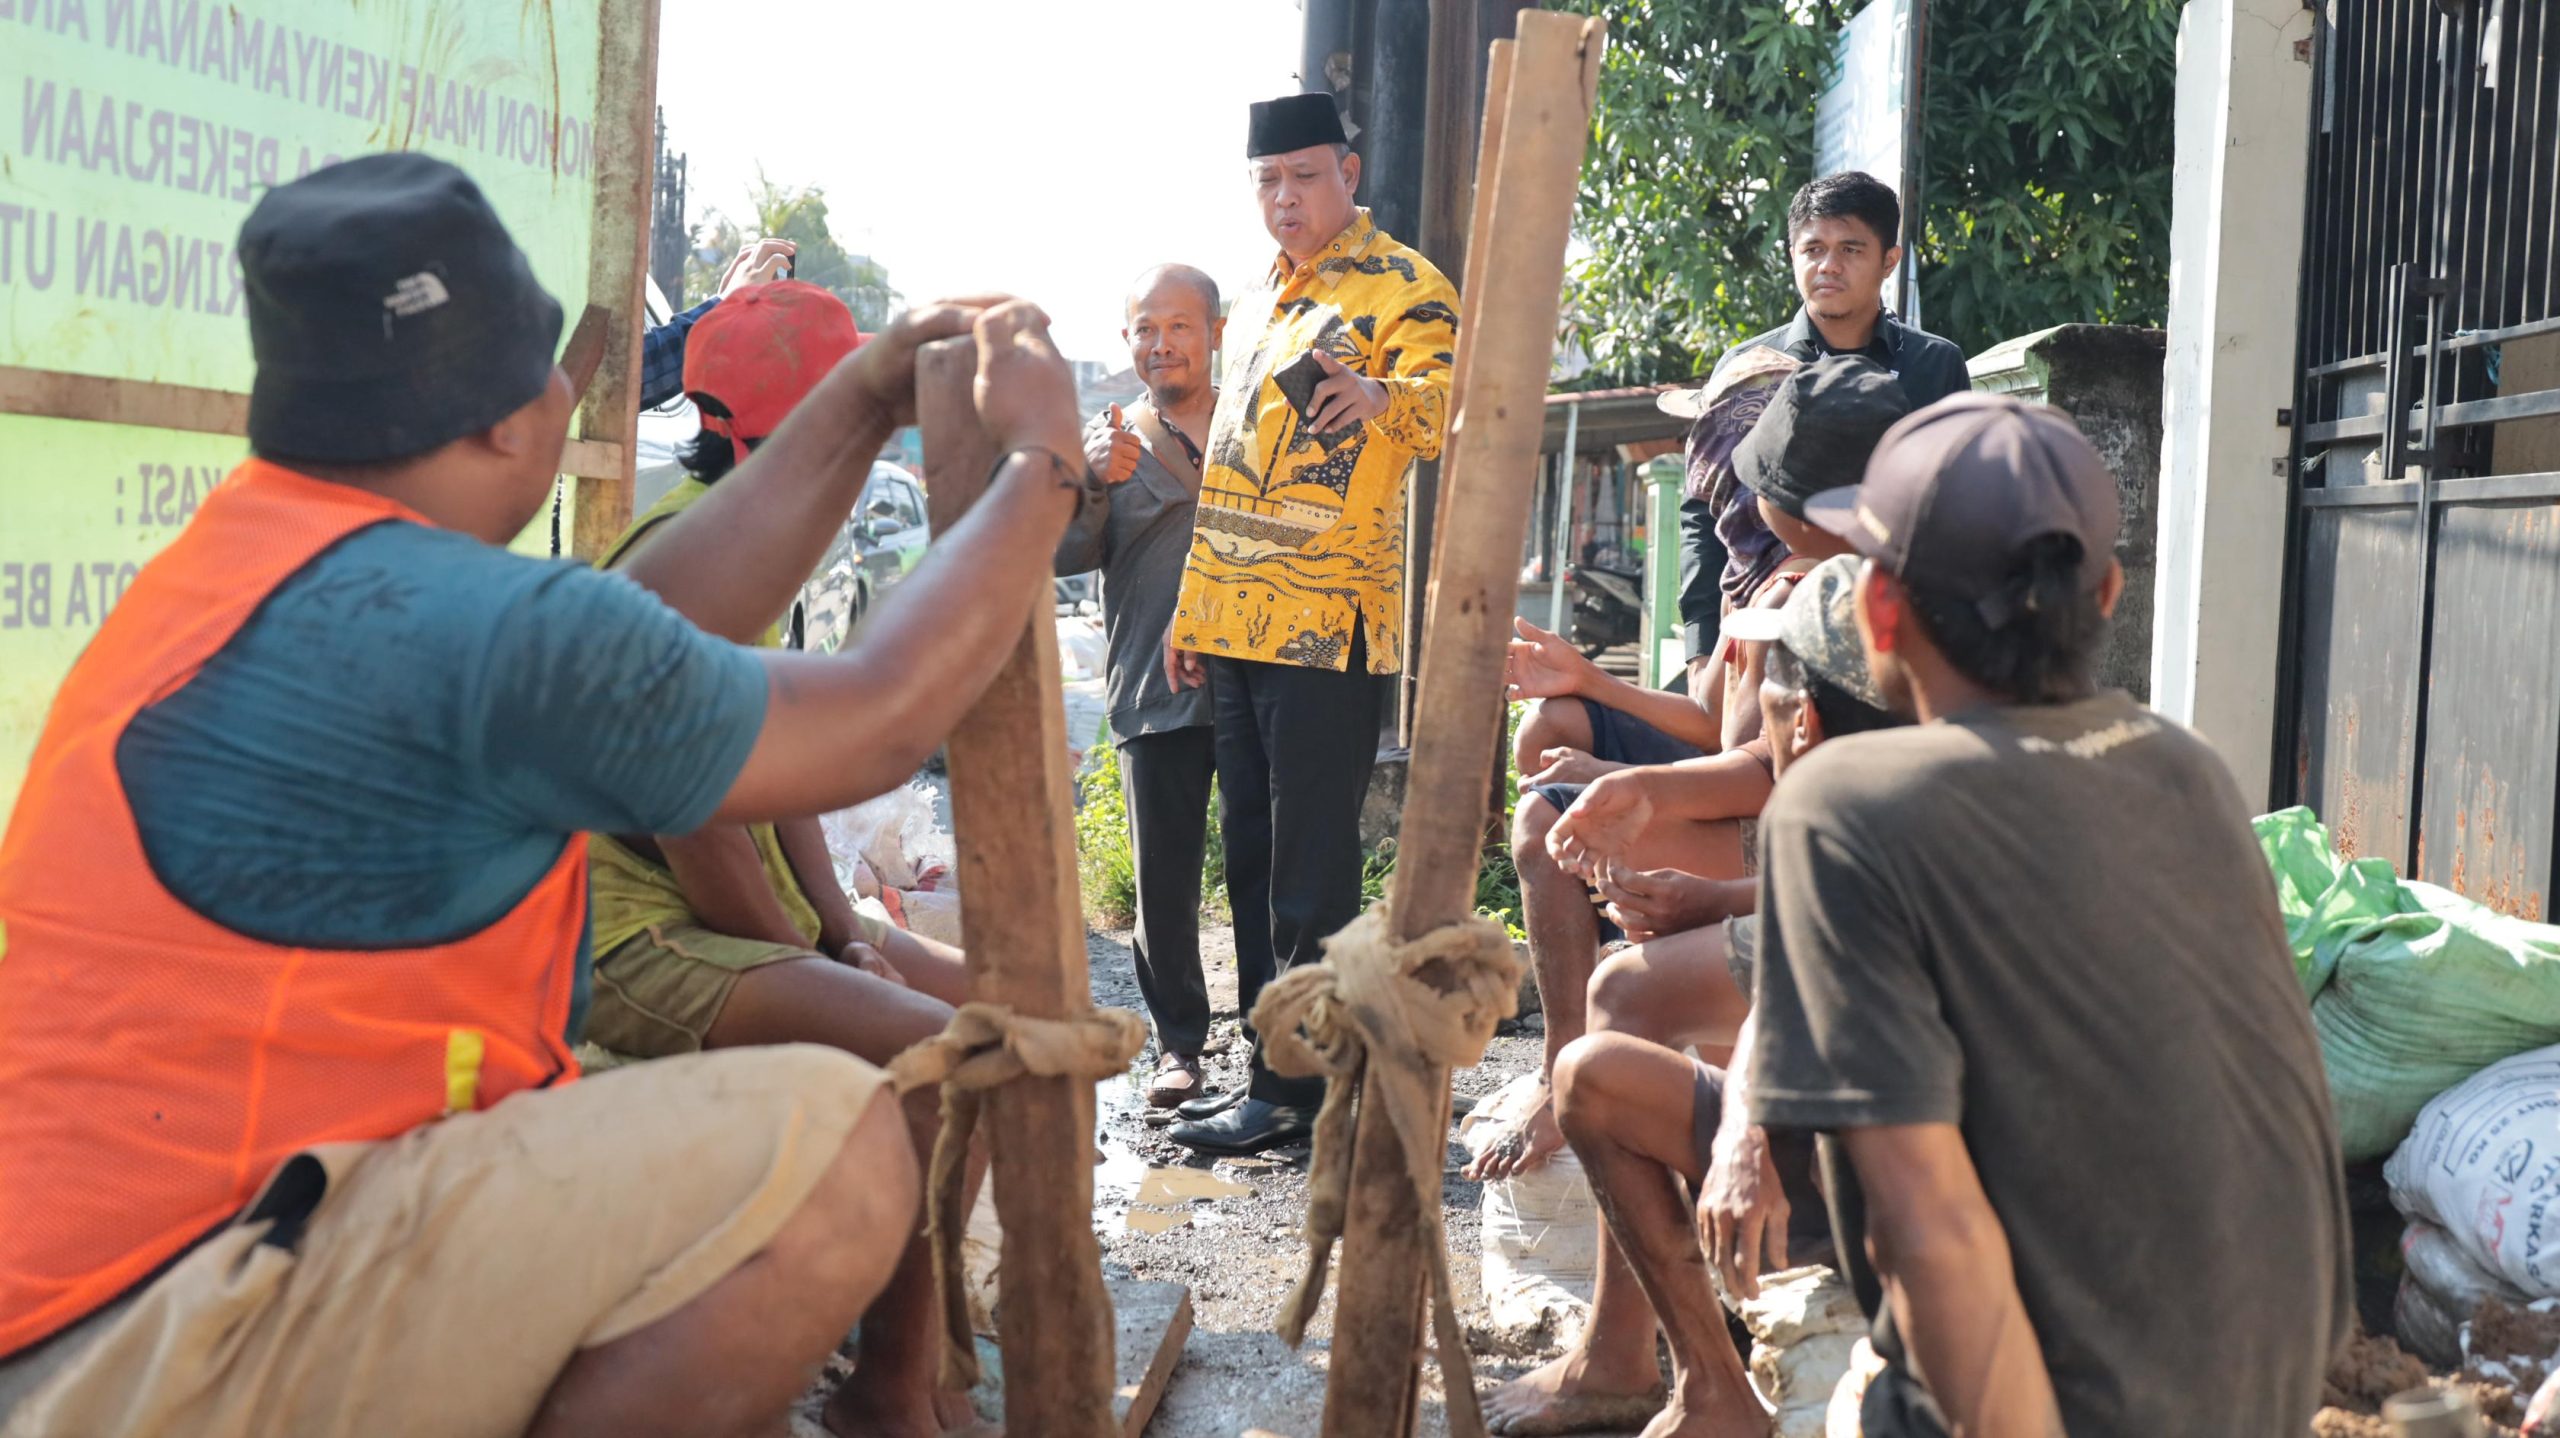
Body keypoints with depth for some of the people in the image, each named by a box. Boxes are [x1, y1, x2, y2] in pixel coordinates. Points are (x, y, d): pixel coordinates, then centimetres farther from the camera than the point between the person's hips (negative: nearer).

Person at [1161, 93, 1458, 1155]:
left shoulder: (1400, 288, -4)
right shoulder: (1259, 305, 21)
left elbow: (1439, 405, -22)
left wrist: (1385, 398, -44)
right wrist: (1192, 608, 20)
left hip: (1328, 626, -8)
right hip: (1237, 626, 9)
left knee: (1308, 873, -5)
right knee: (1253, 861, 12)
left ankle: (1294, 1094, 3)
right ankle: (1268, 1076, 21)